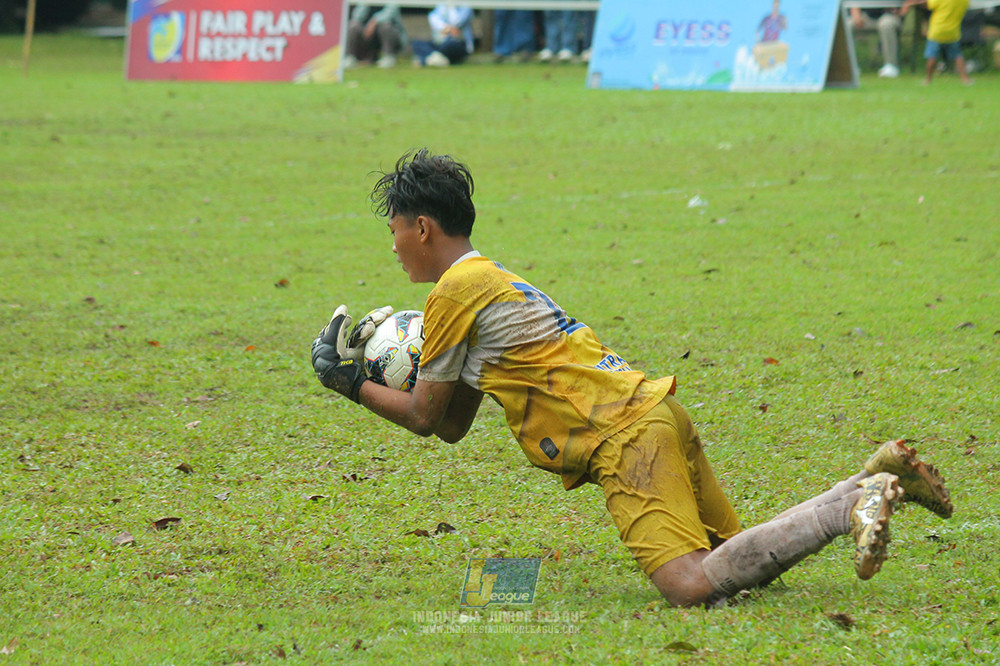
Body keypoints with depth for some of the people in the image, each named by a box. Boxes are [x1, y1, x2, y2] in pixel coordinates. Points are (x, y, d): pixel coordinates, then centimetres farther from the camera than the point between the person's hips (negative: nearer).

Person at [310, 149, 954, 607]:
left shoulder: (455, 291, -3)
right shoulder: (492, 280, 26)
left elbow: (426, 417, 4)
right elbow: (454, 425, 30)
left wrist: (350, 383, 16)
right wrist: (372, 375, 27)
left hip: (626, 437, -10)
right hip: (654, 412, 10)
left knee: (693, 586, -24)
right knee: (743, 566, 15)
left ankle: (858, 503, -22)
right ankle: (877, 479, 8)